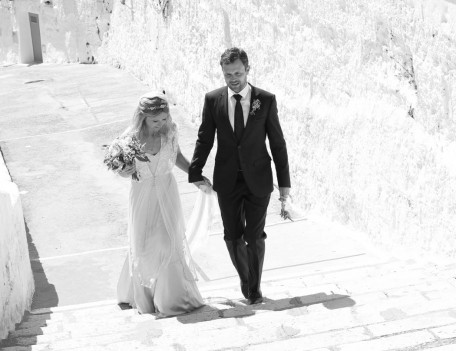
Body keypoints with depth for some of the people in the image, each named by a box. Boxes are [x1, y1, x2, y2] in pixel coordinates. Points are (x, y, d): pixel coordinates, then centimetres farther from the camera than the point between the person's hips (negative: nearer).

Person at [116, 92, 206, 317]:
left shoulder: (170, 132, -10)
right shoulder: (131, 138, -17)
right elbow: (123, 170, -7)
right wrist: (124, 171, -29)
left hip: (167, 195, 2)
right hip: (143, 195, -2)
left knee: (170, 243, 6)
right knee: (143, 245, 10)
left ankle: (169, 296, 23)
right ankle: (143, 294, 33)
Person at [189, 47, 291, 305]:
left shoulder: (266, 100, -5)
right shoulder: (213, 100, -2)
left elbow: (277, 142, -1)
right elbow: (204, 139, 4)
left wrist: (284, 181, -1)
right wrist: (195, 173, 0)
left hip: (258, 180, -1)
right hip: (227, 180, 1)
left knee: (255, 237, 3)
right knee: (233, 236, 9)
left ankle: (255, 288, 22)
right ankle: (245, 277, 34)